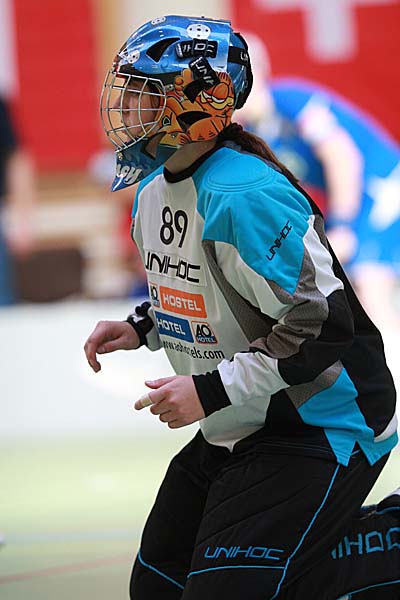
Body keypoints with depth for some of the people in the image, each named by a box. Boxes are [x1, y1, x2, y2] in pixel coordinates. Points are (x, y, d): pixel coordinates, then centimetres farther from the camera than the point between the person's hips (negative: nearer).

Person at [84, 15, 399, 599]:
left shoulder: (244, 198, -25)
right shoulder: (154, 191, 6)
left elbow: (323, 323, -28)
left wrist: (212, 391, -25)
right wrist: (139, 327, 6)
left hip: (318, 434, -10)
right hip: (232, 437, 10)